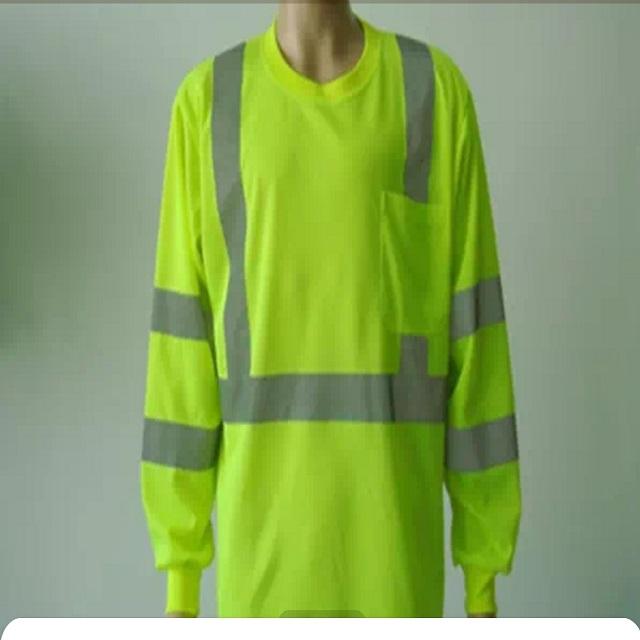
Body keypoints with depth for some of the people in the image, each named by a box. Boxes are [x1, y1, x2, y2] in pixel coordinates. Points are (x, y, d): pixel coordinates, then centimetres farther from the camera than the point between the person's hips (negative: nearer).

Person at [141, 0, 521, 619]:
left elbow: (472, 331, 1)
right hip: (261, 520, 1)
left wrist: (482, 572, 4)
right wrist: (179, 566, 3)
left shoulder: (438, 92, 1)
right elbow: (183, 339, 1)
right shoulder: (206, 101, 2)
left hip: (393, 517, 0)